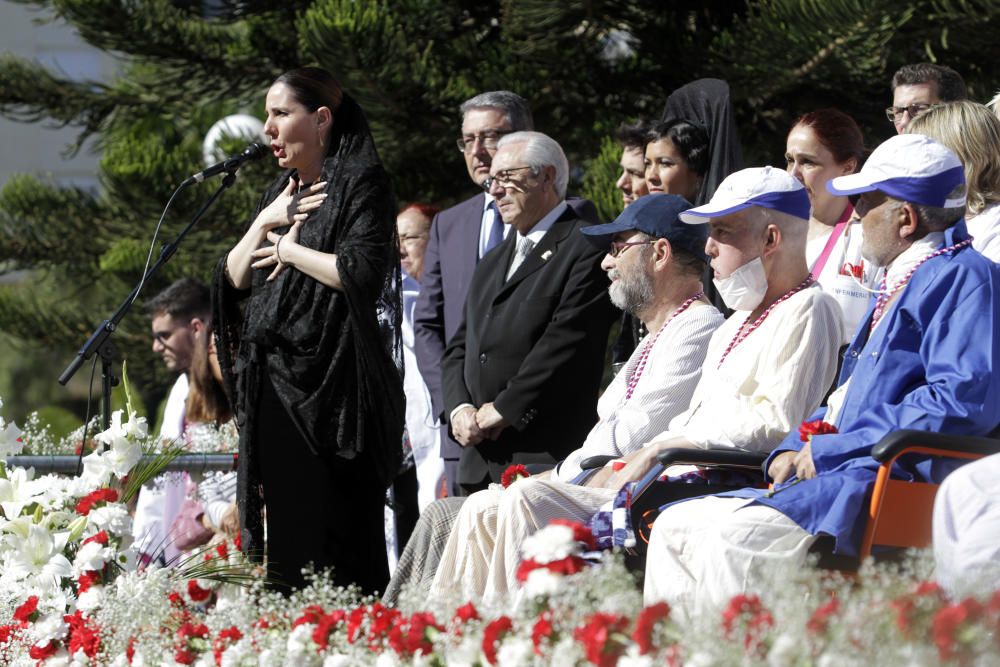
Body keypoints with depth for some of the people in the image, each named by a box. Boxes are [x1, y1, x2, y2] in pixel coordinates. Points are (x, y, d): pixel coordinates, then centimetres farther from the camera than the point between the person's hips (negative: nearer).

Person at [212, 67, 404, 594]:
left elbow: (361, 270, -18)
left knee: (335, 538, -9)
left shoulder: (361, 184, -4)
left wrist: (287, 248, -6)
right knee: (286, 536, 5)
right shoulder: (280, 193, 18)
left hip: (330, 383, -7)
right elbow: (232, 282, 16)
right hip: (273, 386, 7)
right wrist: (264, 223, 1)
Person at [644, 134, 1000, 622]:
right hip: (840, 474, 11)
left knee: (735, 536, -30)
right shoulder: (896, 287, 27)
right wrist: (793, 451, 9)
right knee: (676, 526, 0)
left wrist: (829, 451, -15)